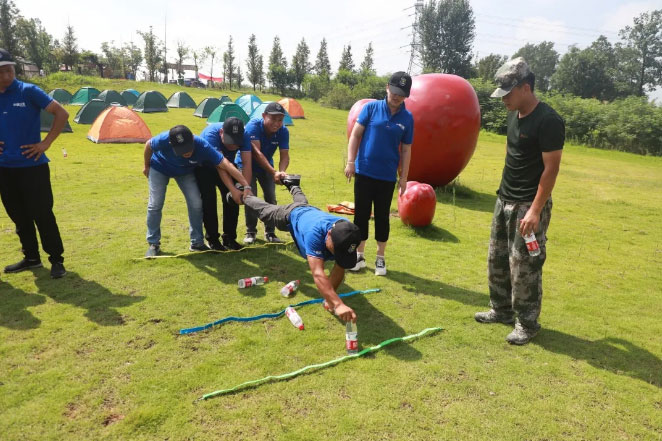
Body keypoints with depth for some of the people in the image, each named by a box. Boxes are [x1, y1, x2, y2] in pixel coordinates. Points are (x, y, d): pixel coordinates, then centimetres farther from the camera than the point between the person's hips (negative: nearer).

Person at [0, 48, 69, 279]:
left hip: (33, 166, -5)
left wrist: (46, 143, -12)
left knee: (42, 215, -3)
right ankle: (31, 257, 27)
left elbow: (61, 114, -11)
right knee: (19, 217, 13)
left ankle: (57, 260, 8)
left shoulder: (29, 91, -8)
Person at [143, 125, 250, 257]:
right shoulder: (163, 140, -41)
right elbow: (148, 145, -17)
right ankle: (153, 244, 10)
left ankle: (197, 243, 7)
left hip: (185, 172, 1)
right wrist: (146, 166, -1)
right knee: (155, 205, -6)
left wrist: (246, 186, -47)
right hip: (159, 168, -1)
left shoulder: (203, 146, -40)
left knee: (196, 204, -9)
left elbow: (226, 165, -41)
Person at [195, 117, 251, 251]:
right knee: (209, 199, -13)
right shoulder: (211, 133, -38)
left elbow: (247, 164, -32)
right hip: (204, 167, -3)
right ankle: (212, 239, 1)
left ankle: (229, 238, 5)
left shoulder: (242, 136, -26)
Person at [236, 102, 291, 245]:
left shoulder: (283, 131, -21)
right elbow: (256, 153, -42)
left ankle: (270, 233, 11)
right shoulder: (253, 126, -33)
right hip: (247, 165, -3)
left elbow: (284, 155, -26)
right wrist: (274, 172, -51)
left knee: (271, 197, -2)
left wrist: (281, 171, -48)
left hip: (267, 166, 4)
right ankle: (251, 232, 6)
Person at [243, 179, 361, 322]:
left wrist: (330, 298, -41)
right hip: (291, 215, -3)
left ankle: (291, 185, 69)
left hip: (311, 212, 3)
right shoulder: (315, 232, -56)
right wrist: (338, 304, -76)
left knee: (302, 201, 39)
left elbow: (339, 269, -32)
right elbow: (318, 274, -66)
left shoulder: (346, 234, -42)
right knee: (264, 209, 27)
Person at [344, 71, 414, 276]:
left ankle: (380, 259, 21)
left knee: (382, 217, 8)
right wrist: (350, 162, -9)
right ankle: (359, 255, 21)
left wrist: (403, 177, 2)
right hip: (364, 172, 0)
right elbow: (355, 135, -1)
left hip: (387, 176, 1)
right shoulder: (371, 107, -2)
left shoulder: (407, 118, 1)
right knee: (361, 214, 6)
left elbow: (406, 150, 5)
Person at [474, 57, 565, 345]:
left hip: (529, 205, -9)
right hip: (504, 200, 9)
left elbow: (551, 168, -18)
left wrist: (535, 210, -22)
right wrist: (507, 192, 16)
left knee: (523, 266, -2)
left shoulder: (548, 121, -17)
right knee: (497, 259, 16)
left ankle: (527, 323, 15)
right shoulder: (515, 115, 9)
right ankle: (501, 310, 31)